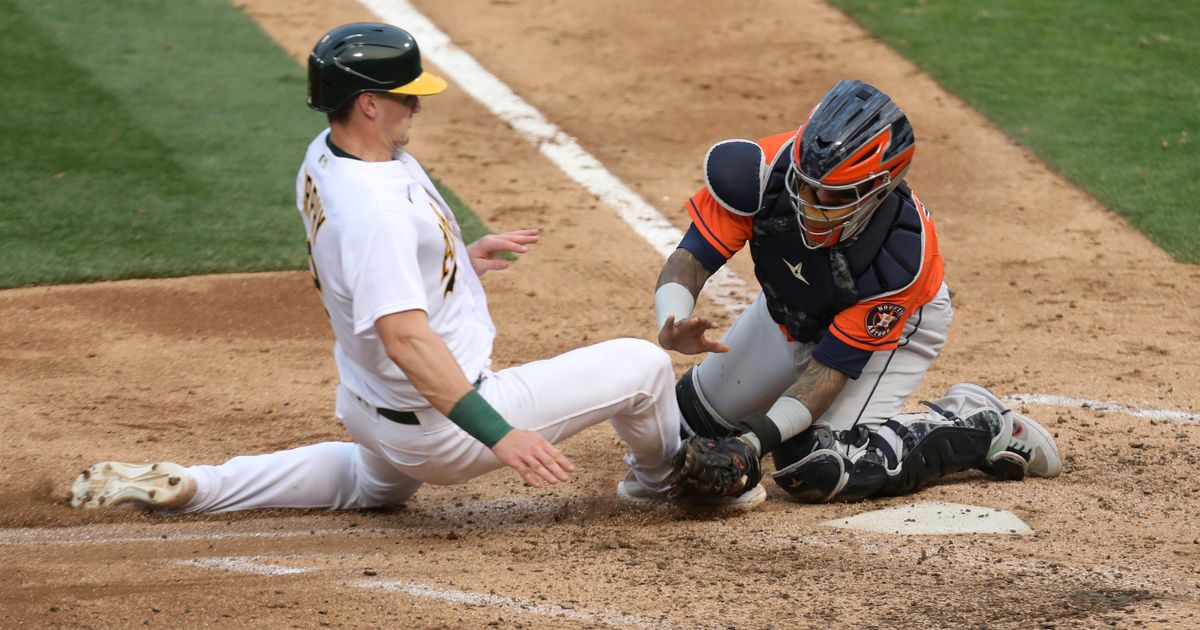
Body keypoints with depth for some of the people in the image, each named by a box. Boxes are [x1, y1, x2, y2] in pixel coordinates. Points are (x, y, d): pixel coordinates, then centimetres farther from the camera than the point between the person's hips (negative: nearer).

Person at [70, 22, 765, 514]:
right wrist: (499, 434, -42)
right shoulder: (374, 205, -33)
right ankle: (664, 478, 30)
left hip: (368, 404, 10)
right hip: (439, 428, -10)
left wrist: (460, 257, 22)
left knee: (378, 483, 43)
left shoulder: (324, 155, -1)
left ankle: (187, 486, 26)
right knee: (644, 364, -3)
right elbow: (405, 336, -39)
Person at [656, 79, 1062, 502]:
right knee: (691, 420, 14)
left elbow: (831, 366, -32)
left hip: (889, 325, -5)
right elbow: (690, 260, -31)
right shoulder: (762, 170, -35)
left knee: (817, 472, -23)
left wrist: (754, 441, -43)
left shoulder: (903, 256, -39)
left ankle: (979, 428, -2)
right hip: (791, 312, 5)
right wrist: (673, 325, -53)